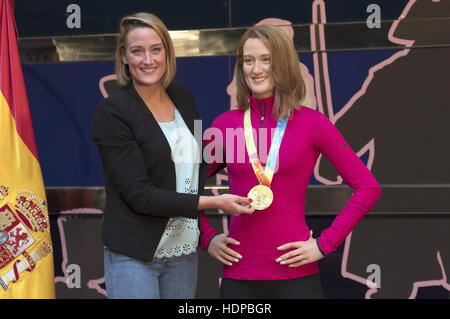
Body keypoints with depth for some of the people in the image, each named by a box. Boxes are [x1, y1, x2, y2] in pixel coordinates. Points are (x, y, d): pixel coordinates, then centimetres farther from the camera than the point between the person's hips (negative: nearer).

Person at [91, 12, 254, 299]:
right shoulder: (112, 112, -11)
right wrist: (213, 202, -20)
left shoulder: (183, 96, 8)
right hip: (134, 254, -6)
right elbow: (138, 195, -16)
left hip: (184, 251, 6)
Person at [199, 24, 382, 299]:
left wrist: (325, 243, -6)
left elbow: (368, 188, -2)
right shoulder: (225, 124, 5)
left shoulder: (311, 122, -2)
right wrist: (207, 237, 5)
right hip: (238, 274, 2)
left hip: (295, 275, -2)